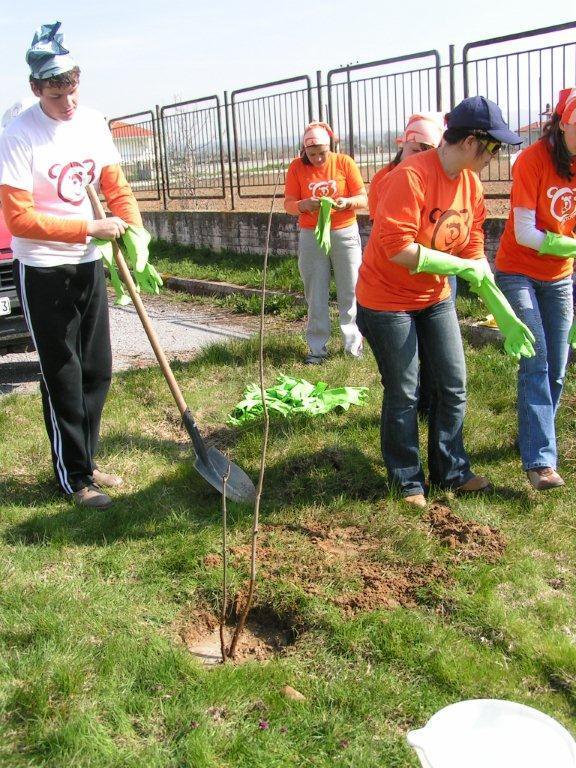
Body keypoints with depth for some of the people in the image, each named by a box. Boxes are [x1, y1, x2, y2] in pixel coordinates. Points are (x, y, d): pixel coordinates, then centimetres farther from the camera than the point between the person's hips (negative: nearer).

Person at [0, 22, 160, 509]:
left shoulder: (93, 123, 1)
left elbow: (116, 185, 8)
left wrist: (133, 230, -11)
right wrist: (89, 228, -23)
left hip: (89, 265, 6)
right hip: (43, 272, -6)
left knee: (98, 372, 13)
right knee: (63, 378, 0)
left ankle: (85, 462, 30)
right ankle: (74, 479, 15)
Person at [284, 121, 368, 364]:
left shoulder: (344, 162, -4)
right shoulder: (297, 167, -1)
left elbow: (363, 199, -2)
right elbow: (288, 204, -2)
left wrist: (346, 202, -24)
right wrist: (304, 205, -23)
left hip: (345, 233, -1)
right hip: (311, 236, 1)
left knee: (350, 292, 3)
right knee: (315, 294, 4)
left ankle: (354, 344, 14)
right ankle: (317, 347, 12)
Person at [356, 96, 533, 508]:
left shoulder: (472, 184, 0)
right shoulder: (411, 177, -24)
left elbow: (474, 255, 4)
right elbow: (399, 250, -31)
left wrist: (505, 314, 0)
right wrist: (461, 266, -23)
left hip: (435, 298, 7)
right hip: (388, 300, -7)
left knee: (453, 386, 11)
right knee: (404, 393, 4)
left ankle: (450, 469, 28)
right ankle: (407, 479, 22)